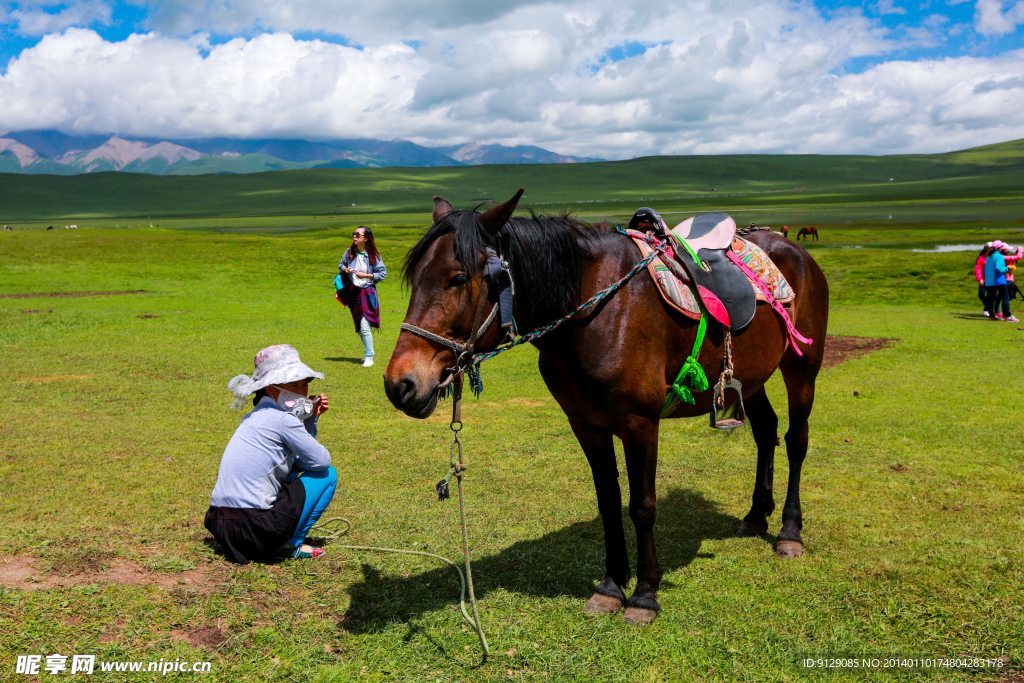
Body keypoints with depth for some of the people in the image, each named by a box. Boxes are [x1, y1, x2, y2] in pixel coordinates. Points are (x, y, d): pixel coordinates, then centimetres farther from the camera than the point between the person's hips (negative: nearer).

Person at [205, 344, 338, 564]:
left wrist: (311, 419, 14)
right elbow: (321, 460, -4)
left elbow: (299, 462, 22)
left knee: (290, 476, 33)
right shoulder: (283, 419, -10)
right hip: (252, 528, -9)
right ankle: (289, 545, 3)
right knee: (327, 474, 4)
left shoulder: (258, 415, 17)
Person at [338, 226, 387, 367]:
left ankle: (369, 357, -1)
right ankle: (368, 352, 30)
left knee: (364, 325, -12)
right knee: (359, 326, 13)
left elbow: (382, 273, -6)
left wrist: (366, 275, -16)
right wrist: (344, 269, -6)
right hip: (352, 292, 5)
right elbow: (341, 265, 17)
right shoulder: (350, 252, 2)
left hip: (367, 293, -5)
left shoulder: (372, 255, -9)